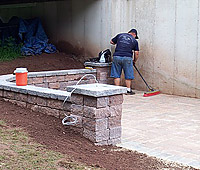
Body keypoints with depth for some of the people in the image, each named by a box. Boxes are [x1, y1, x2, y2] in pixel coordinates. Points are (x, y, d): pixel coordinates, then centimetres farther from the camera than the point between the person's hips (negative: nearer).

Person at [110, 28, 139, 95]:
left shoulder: (120, 35, 15)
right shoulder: (134, 40, 11)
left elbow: (112, 42, 23)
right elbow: (136, 53, 8)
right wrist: (134, 60, 23)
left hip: (116, 56, 2)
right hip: (127, 58, -2)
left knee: (116, 75, 8)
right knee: (128, 75, 9)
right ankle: (128, 90, 12)